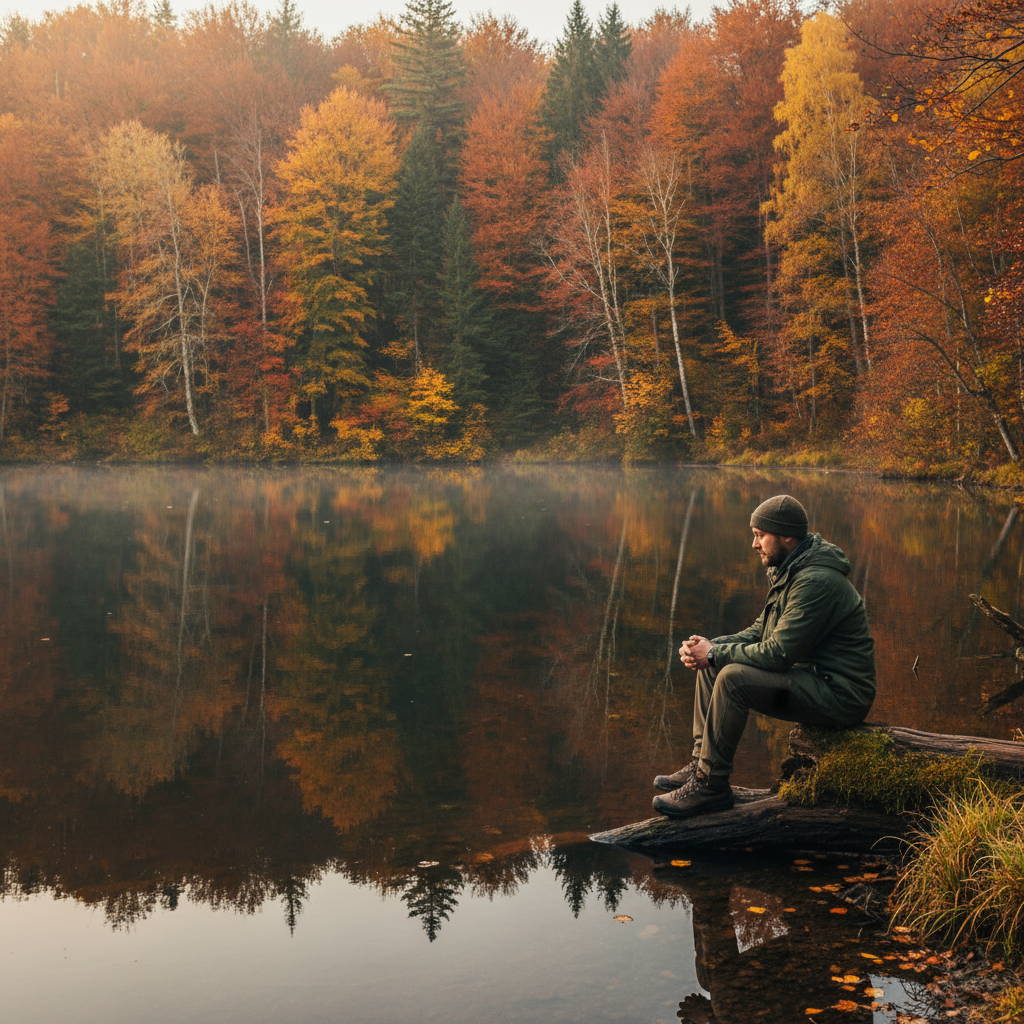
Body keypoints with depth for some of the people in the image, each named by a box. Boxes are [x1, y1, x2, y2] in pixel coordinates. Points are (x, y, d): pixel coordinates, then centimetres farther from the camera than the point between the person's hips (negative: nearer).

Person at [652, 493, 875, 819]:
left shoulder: (817, 581, -23)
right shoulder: (789, 571, 10)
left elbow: (778, 653, -26)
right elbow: (762, 631, 15)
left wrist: (714, 653, -16)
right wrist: (711, 647, -2)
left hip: (839, 694, -11)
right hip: (810, 675, 11)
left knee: (733, 678, -26)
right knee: (711, 666, 7)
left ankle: (711, 785, -15)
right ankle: (701, 763, 9)